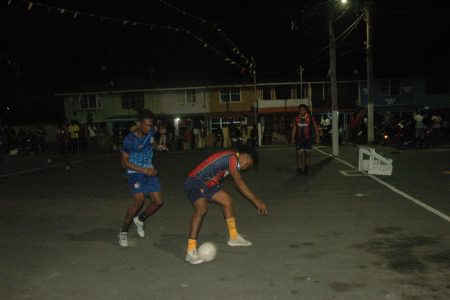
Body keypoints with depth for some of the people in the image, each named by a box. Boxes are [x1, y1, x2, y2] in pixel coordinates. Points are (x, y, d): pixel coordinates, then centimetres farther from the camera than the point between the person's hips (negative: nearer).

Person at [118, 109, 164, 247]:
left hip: (150, 171, 6)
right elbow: (124, 163, -15)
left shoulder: (151, 132, -4)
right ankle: (123, 231, -6)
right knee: (139, 199, -25)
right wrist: (145, 170, -20)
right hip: (135, 172, -6)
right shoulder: (129, 140, -20)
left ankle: (140, 220, 26)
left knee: (158, 201, -2)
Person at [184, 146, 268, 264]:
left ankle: (234, 237, 27)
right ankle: (191, 251, -33)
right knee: (202, 208, -30)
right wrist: (256, 201, -16)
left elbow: (238, 183, 21)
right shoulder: (233, 157, -15)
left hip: (207, 184, 11)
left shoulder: (231, 158, 15)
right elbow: (239, 183, -19)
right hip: (195, 181, -11)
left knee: (227, 200, 15)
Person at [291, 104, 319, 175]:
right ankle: (299, 169, -2)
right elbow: (294, 129, 6)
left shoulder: (310, 118, -5)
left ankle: (306, 168, 20)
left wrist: (317, 138, -5)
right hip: (299, 139, 1)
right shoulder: (296, 119, 2)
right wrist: (292, 138, -2)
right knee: (300, 153, -8)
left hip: (308, 139, -1)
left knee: (307, 153, 4)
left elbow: (316, 128, -1)